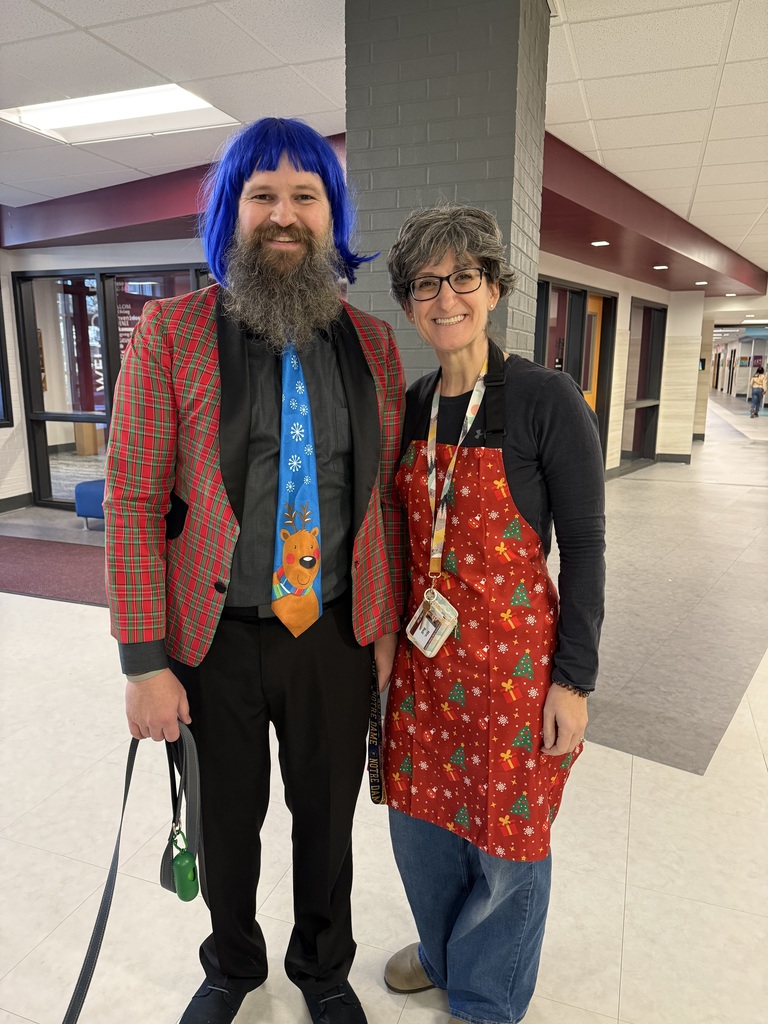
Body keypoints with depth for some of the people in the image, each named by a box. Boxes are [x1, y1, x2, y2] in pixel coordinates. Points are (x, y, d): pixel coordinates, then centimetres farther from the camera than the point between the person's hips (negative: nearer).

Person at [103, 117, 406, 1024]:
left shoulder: (372, 344, 1)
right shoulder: (170, 331, -8)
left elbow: (385, 496, 3)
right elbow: (133, 501, -9)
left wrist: (386, 626, 5)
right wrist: (144, 663, -10)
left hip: (336, 635, 2)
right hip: (214, 639, -1)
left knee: (328, 818, 20)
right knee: (226, 822, 21)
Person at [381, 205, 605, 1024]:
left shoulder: (547, 401, -14)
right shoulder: (410, 407, 3)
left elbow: (584, 548, -11)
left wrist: (574, 680, -11)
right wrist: (388, 634, 13)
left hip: (514, 654, -5)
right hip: (423, 652, 6)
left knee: (507, 833, 14)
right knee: (420, 813, 21)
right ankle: (442, 949, 53)